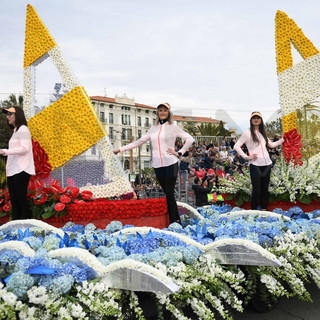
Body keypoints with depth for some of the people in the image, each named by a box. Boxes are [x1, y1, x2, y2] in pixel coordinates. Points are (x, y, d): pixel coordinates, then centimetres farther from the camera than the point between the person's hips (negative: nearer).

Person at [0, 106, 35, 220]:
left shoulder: (23, 129, -4)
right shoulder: (15, 130, 20)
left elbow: (25, 148, -16)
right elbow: (14, 150, 14)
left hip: (21, 170, -8)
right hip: (13, 171, 8)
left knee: (21, 199, -8)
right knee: (14, 200, 7)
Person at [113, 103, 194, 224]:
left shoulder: (173, 127, 3)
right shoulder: (153, 129, 14)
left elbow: (190, 139, -2)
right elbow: (139, 142, 13)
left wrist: (179, 153, -7)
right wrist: (120, 149, 9)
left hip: (170, 164, -4)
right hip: (157, 165, 4)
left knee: (169, 193, -6)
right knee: (167, 193, 6)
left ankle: (173, 222, 0)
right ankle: (177, 219, 15)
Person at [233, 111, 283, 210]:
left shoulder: (263, 133, 16)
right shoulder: (247, 133, -3)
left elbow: (271, 145, 27)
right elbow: (236, 146, -8)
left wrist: (283, 139, 22)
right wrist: (246, 157, -12)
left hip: (266, 164, 6)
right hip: (255, 165, -6)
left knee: (265, 189, 11)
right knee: (256, 189, -4)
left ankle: (264, 209, 22)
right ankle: (253, 210, 7)